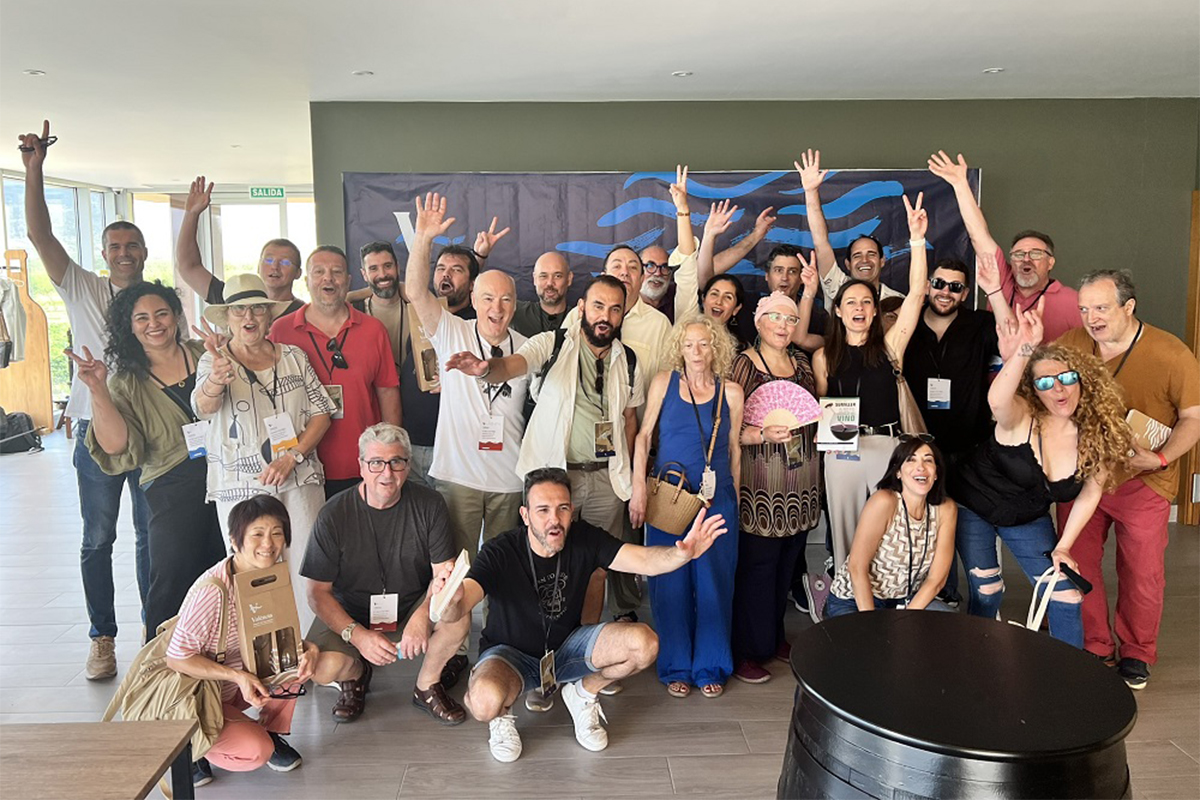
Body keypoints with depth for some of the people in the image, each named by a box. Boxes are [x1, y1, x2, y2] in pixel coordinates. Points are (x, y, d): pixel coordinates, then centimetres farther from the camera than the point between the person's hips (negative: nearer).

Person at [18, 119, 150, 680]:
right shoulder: (82, 291, 5)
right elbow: (39, 235, -5)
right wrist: (34, 169, -11)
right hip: (98, 431, 0)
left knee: (152, 536, 8)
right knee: (97, 540, 6)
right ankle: (102, 639, 19)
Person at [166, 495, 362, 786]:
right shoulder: (211, 590, -29)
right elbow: (177, 658, -22)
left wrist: (307, 648, -20)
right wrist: (238, 676, -30)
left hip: (250, 678, 6)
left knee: (302, 653, -16)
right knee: (255, 753, -26)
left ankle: (272, 732, 3)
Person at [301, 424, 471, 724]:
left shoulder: (429, 505, -9)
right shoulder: (334, 515, -13)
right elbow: (318, 592, -12)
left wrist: (423, 615, -31)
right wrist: (357, 635, -27)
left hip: (412, 612, 1)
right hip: (349, 618, 0)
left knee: (458, 618, -28)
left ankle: (427, 685, 2)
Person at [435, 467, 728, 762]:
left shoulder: (584, 539, -14)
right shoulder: (500, 553, -24)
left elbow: (644, 560, -23)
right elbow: (455, 613, -36)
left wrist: (683, 553, -46)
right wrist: (452, 597, -62)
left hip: (568, 645, 4)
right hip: (511, 654, -3)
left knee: (644, 643, -21)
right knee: (485, 701, -38)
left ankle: (583, 693, 9)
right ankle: (501, 715, 3)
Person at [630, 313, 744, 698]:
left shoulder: (731, 392, 3)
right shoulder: (664, 382, 2)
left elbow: (734, 447, 11)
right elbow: (644, 435, 2)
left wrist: (734, 497, 11)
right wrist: (638, 487, -5)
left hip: (717, 500, 1)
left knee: (713, 581, 6)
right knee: (671, 582, 5)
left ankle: (710, 666, 22)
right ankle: (676, 666, 20)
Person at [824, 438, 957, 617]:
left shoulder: (946, 510, -9)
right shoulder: (884, 501, -23)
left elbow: (937, 578, -8)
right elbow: (857, 567, -22)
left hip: (905, 600, 5)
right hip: (854, 601, -5)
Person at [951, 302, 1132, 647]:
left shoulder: (1097, 437, -14)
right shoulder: (1020, 418, -28)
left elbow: (1089, 495, -1)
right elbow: (996, 400, -54)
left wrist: (1063, 547, -3)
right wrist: (1022, 352, -69)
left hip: (1027, 519, 4)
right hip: (972, 506, -4)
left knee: (1065, 597, -1)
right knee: (986, 592, 0)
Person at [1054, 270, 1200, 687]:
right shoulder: (1072, 343, -3)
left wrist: (1161, 458, -20)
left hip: (1142, 481, -3)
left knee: (1141, 571, 10)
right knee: (1077, 564, 8)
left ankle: (1136, 654, 31)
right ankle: (1092, 648, 27)